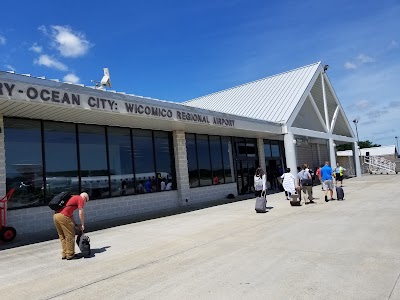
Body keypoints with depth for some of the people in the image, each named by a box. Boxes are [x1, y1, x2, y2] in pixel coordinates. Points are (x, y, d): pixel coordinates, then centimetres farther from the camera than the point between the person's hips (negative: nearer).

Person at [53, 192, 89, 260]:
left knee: (62, 236, 18)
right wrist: (82, 225, 9)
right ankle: (70, 255, 9)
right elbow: (81, 213, -1)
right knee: (70, 236, 2)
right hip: (63, 216, -9)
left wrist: (75, 225, 24)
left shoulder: (73, 198, 29)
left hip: (55, 215, 9)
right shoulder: (81, 199, 5)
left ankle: (64, 254, 24)